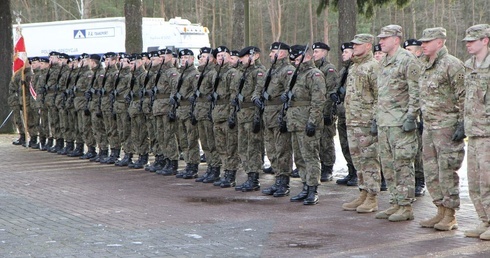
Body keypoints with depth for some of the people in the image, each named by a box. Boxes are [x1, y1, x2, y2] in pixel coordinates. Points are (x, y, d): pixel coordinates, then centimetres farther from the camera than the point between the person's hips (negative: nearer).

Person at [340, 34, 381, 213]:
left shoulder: (373, 67, -10)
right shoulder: (353, 67, 18)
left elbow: (380, 96, -15)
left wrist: (374, 119, -20)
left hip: (367, 123, -9)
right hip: (352, 122, 9)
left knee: (369, 160, -5)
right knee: (358, 160, 12)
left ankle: (372, 200, -1)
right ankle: (363, 195, 19)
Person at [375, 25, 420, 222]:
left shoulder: (407, 61, -9)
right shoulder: (384, 62, 18)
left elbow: (415, 92, -13)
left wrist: (411, 117, -18)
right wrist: (376, 118, 20)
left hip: (400, 123, -9)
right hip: (384, 124, 9)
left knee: (402, 165, -6)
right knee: (388, 165, 10)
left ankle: (406, 207, -1)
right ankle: (395, 204, 17)